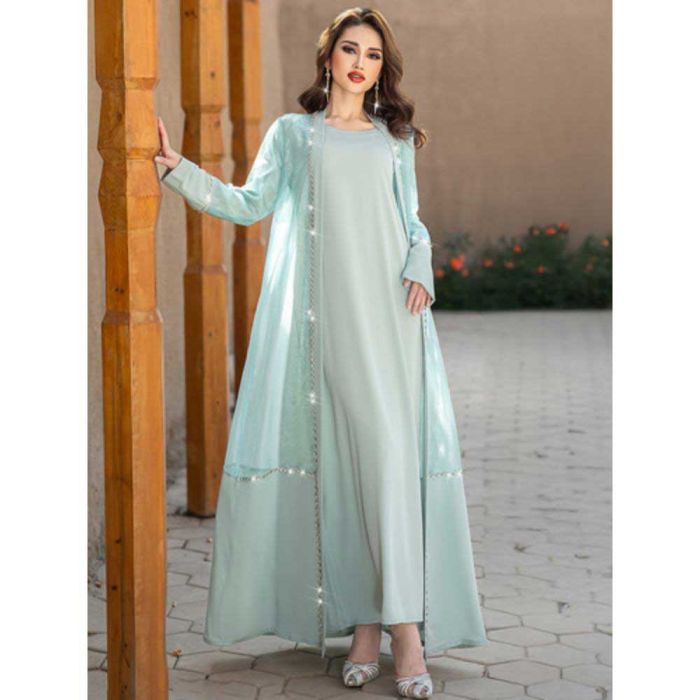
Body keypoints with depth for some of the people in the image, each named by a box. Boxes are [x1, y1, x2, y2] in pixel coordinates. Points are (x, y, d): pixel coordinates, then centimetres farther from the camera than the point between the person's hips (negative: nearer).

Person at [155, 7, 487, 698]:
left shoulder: (395, 139, 21)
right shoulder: (292, 133, 17)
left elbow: (413, 221, 20)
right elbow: (249, 203, 9)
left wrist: (420, 271, 1)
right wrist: (177, 169, 0)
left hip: (389, 309, 1)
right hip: (325, 311, -1)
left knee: (391, 448, -11)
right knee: (342, 453, -7)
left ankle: (404, 622, -16)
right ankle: (364, 620, -3)